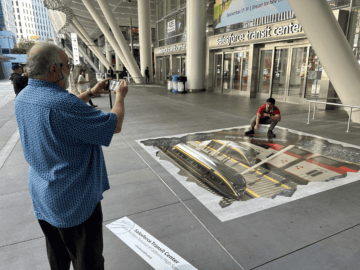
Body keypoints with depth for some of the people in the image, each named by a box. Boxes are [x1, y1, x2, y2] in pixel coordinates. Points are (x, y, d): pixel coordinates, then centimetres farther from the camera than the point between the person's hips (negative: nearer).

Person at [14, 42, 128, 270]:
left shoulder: (23, 97, -1)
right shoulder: (61, 103, -29)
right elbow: (115, 125, -21)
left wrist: (91, 93, 15)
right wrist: (120, 97, -4)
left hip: (43, 198, 9)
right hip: (75, 201, -8)